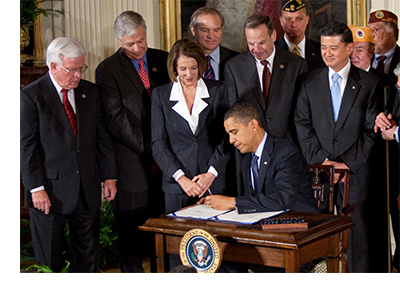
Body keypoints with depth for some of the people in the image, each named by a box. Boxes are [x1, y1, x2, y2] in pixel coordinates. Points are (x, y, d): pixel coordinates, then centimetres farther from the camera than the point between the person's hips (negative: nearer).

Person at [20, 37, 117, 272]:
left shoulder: (90, 91, 9)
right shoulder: (31, 95, -6)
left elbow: (102, 137, 12)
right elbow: (26, 146, -8)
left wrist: (109, 176, 7)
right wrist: (36, 188, -14)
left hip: (88, 189, 4)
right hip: (51, 190, -4)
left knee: (89, 254, 10)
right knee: (49, 261, 5)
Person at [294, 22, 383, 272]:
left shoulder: (370, 84, 4)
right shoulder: (310, 82, 9)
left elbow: (371, 130, 0)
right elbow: (302, 124, 4)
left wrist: (348, 164, -8)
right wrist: (321, 159, -7)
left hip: (355, 169, -1)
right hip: (318, 167, 1)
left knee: (356, 228, 1)